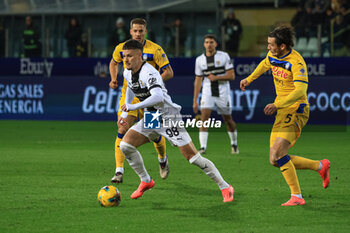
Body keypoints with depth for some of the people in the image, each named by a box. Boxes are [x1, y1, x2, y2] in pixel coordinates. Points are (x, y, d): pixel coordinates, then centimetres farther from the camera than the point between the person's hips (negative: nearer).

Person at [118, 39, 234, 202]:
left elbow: (158, 97, -40)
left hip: (168, 117, -8)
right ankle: (146, 181, 10)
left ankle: (225, 187, 1)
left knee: (192, 156, -10)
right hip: (151, 119, 8)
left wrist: (133, 107, -35)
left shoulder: (148, 72, -25)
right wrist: (125, 114, 23)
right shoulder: (128, 73, 3)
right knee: (125, 145, -7)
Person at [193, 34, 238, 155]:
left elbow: (231, 76, -6)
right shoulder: (199, 60, 4)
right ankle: (203, 147, -20)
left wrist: (216, 77, -17)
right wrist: (195, 100, 4)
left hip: (223, 93, -1)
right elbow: (198, 80, 8)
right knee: (204, 117, -17)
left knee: (228, 119, 9)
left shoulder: (224, 56, -4)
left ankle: (234, 144, 31)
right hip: (207, 93, 1)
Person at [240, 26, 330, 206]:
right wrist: (249, 79, 34)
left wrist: (277, 105, -35)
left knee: (277, 153, -22)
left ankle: (296, 196, -14)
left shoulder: (296, 62, -20)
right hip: (281, 112, 9)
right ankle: (320, 166, 19)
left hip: (295, 111, -9)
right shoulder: (273, 55, 5)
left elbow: (300, 91, -30)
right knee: (275, 160, 4)